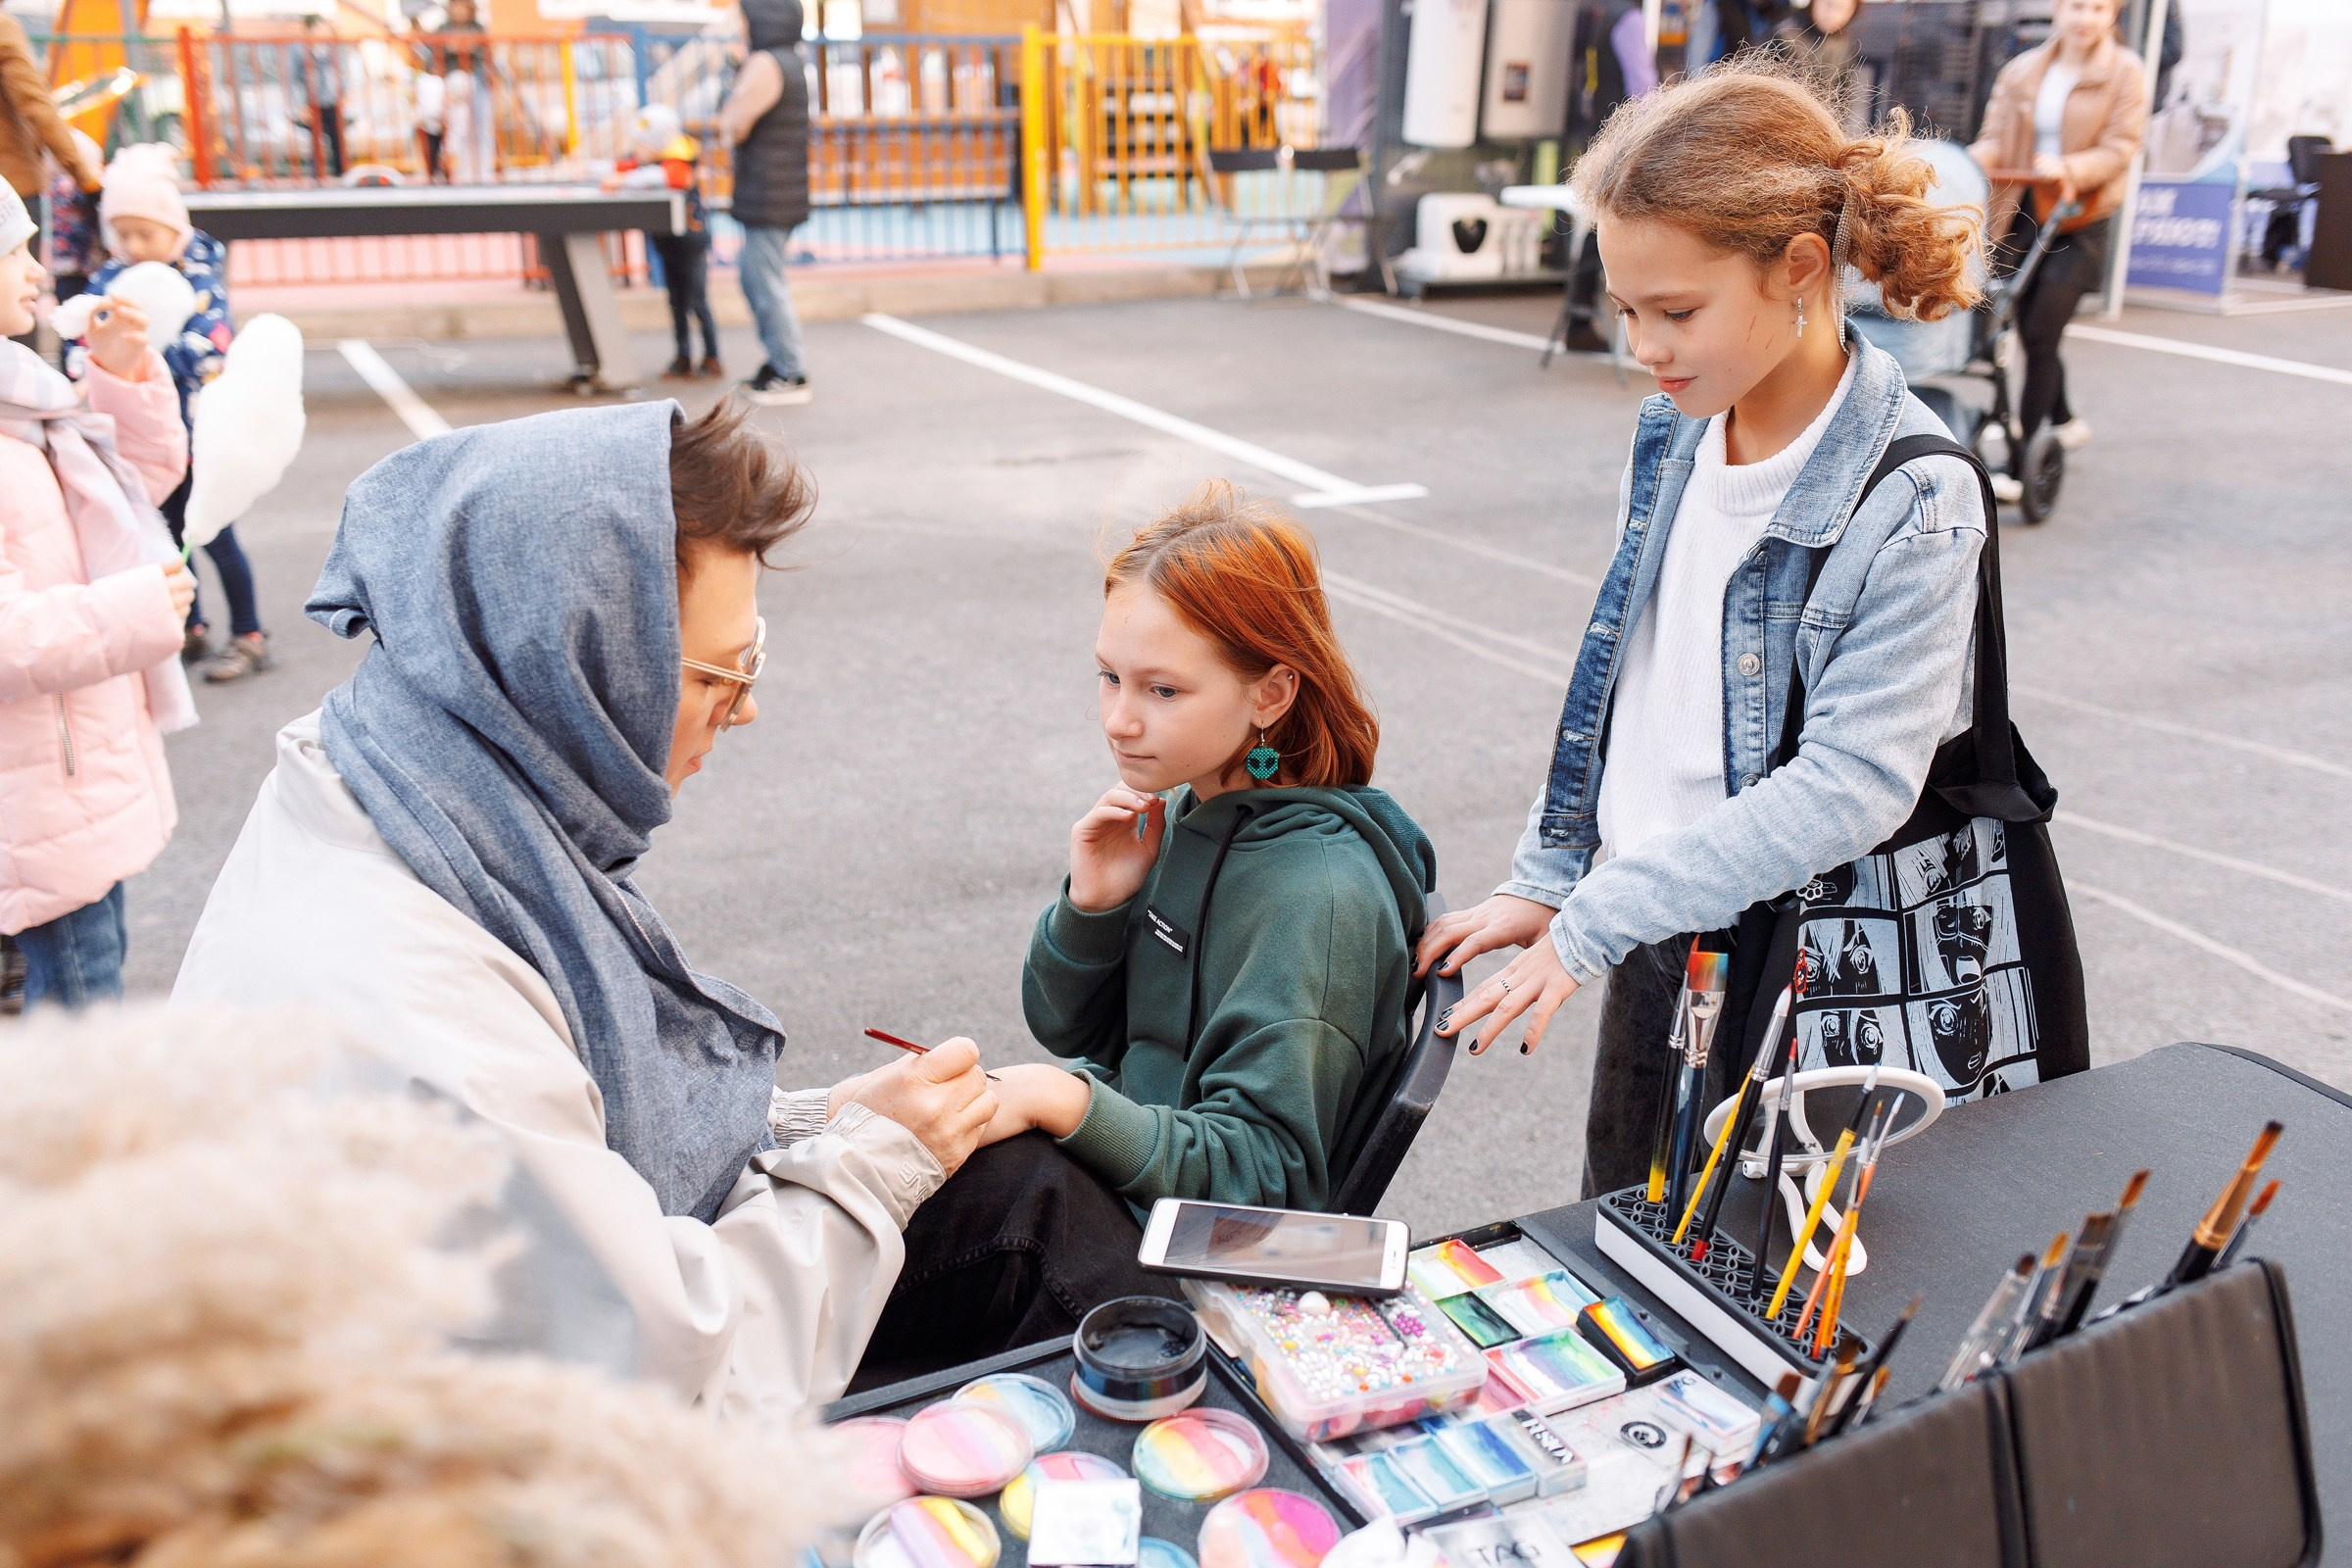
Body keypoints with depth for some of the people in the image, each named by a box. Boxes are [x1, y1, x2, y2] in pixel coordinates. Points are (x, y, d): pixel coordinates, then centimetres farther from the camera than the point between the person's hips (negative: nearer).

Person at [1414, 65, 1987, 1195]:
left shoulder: (1911, 503, -20)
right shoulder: (1671, 437, 1)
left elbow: (1851, 785, -25)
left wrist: (1592, 921, -24)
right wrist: (1543, 883, 6)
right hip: (1654, 936, 6)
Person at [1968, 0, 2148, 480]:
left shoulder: (2125, 74, -2)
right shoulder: (2022, 71, 8)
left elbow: (2119, 148, -7)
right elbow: (1996, 137, 6)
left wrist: (2069, 169, -25)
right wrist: (1972, 162, -17)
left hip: (2078, 220, -4)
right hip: (2022, 211, 4)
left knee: (2041, 336, -11)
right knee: (2031, 334, 13)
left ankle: (2020, 467, -9)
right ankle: (2064, 421, 41)